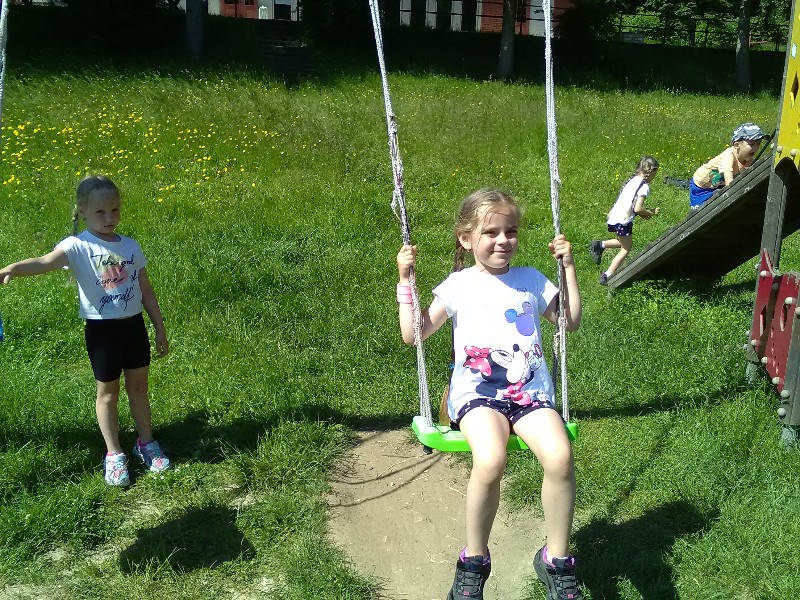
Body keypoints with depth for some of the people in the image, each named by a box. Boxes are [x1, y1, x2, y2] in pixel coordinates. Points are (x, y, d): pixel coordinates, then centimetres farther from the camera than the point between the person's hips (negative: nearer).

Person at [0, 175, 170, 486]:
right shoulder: (78, 246, -13)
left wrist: (160, 329, 11)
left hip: (134, 325, 4)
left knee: (138, 387, 16)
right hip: (101, 330, -3)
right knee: (108, 392, 10)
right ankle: (114, 455, 23)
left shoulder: (130, 246, 1)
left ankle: (146, 442, 34)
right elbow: (45, 261, -33)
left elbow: (146, 291, 9)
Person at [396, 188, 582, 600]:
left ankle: (556, 559, -5)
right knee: (490, 461, -34)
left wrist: (568, 267, 16)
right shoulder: (458, 285, 11)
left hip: (530, 389, 3)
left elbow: (571, 322, 22)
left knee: (560, 457, -28)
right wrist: (406, 280, 3)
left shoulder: (531, 280, 18)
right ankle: (474, 560, -8)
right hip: (477, 391, -2)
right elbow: (413, 334, 9)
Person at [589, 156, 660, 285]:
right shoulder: (644, 186, -11)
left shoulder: (632, 180, 13)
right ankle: (607, 276, 2)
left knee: (623, 242, 26)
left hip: (613, 217, 8)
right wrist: (651, 213, 1)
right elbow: (637, 208, -16)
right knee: (626, 249, 6)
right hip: (623, 220, -8)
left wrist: (643, 213, 15)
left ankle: (599, 245, 12)